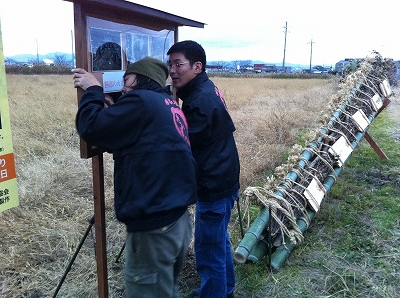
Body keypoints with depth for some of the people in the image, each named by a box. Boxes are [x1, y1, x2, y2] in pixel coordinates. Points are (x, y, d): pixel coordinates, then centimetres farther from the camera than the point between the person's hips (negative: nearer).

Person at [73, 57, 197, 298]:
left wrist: (93, 90, 2)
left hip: (154, 224, -9)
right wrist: (114, 110, 15)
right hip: (178, 217, 9)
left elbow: (90, 127, -13)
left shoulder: (141, 100, -11)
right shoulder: (169, 105, 15)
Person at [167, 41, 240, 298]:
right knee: (219, 242, 24)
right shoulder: (209, 90, 9)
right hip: (223, 180, 11)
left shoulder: (200, 100, -22)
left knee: (209, 251, 2)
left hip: (213, 186, -11)